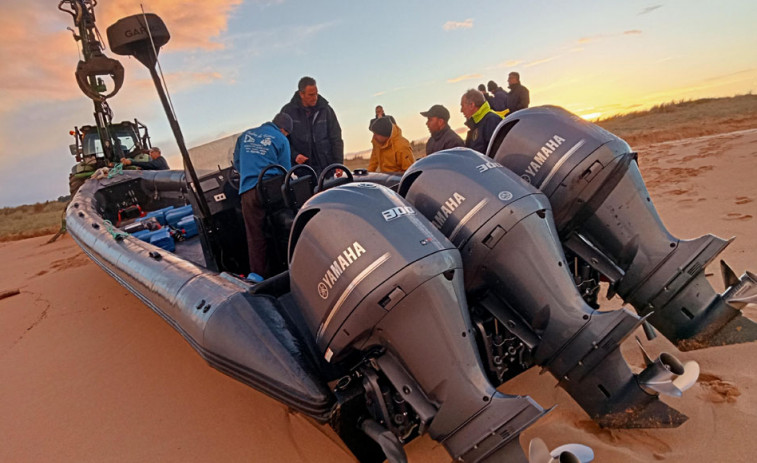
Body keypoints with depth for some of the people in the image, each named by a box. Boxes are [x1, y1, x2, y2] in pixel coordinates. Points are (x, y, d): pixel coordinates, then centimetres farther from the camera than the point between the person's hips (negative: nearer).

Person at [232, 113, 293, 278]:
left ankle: (258, 276, 6)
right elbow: (285, 169, 6)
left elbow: (236, 162, 23)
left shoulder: (245, 135, 18)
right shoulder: (281, 139, 5)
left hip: (248, 191, 3)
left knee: (255, 237, 4)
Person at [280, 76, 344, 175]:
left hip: (325, 167, 1)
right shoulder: (288, 111, 2)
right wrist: (294, 155, -10)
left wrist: (339, 164, -1)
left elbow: (336, 139, 7)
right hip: (300, 166, -1)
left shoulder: (326, 109, 5)